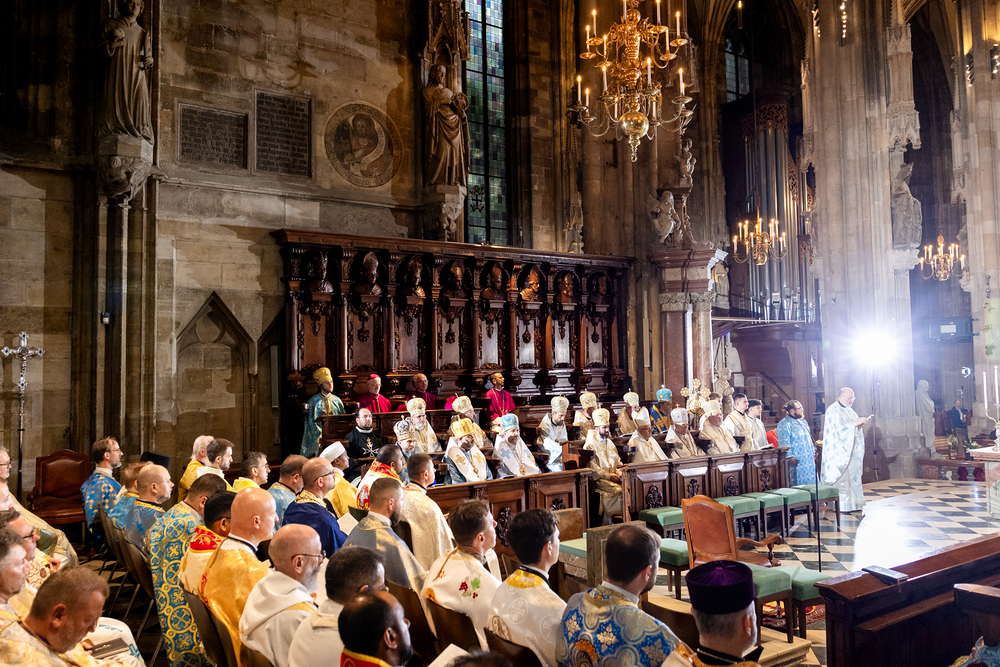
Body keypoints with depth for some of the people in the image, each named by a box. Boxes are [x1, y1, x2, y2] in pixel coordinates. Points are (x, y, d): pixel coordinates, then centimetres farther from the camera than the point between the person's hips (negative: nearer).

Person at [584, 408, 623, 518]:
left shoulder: (610, 443, 19)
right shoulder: (590, 444, -4)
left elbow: (618, 462, 20)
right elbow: (592, 468, -11)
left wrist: (618, 474, -1)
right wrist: (609, 476, -16)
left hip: (613, 477, 7)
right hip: (599, 479, -7)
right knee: (617, 490, -28)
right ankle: (608, 521, -16)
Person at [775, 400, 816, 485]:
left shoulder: (803, 422, 16)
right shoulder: (784, 424, -12)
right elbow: (784, 444, -17)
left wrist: (813, 453, 18)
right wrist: (790, 458, -21)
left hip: (809, 461, 8)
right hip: (797, 461, -8)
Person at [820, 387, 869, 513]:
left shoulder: (849, 410, 16)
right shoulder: (833, 411, -11)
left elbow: (854, 429, 18)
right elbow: (839, 428, -20)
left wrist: (860, 424, -3)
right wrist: (856, 423, -20)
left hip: (851, 450, 8)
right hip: (840, 451, -8)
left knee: (853, 476, 8)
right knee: (841, 478, -7)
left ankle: (853, 503, 14)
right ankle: (841, 505, -2)